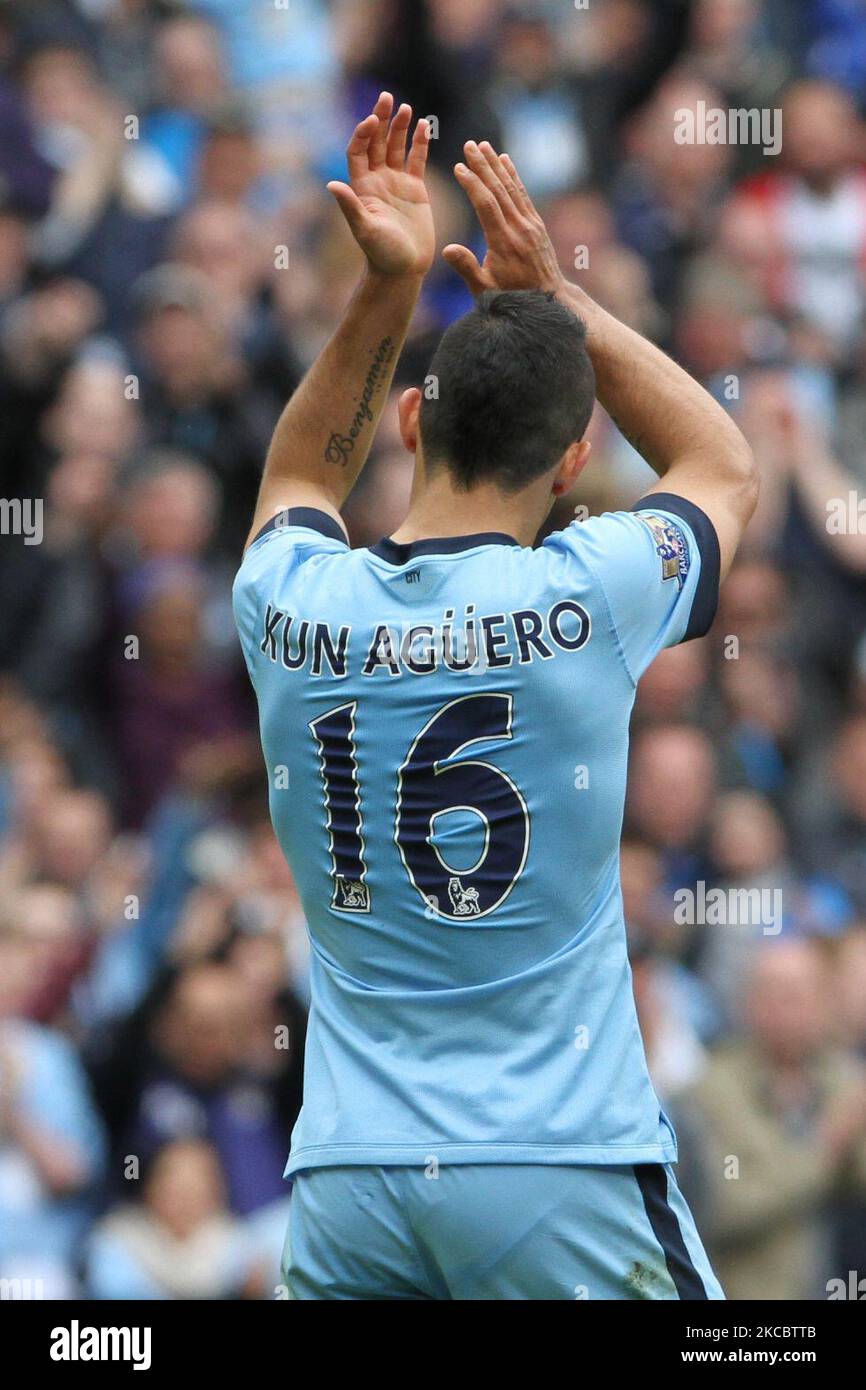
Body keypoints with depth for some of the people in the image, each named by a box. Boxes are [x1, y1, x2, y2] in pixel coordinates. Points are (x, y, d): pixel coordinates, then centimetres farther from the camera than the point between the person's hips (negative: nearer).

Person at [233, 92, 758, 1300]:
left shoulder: (294, 606, 1)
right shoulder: (589, 597, -7)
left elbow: (301, 478, 28)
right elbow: (726, 465, 17)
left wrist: (388, 287, 19)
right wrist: (556, 299, 18)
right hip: (564, 1174, -3)